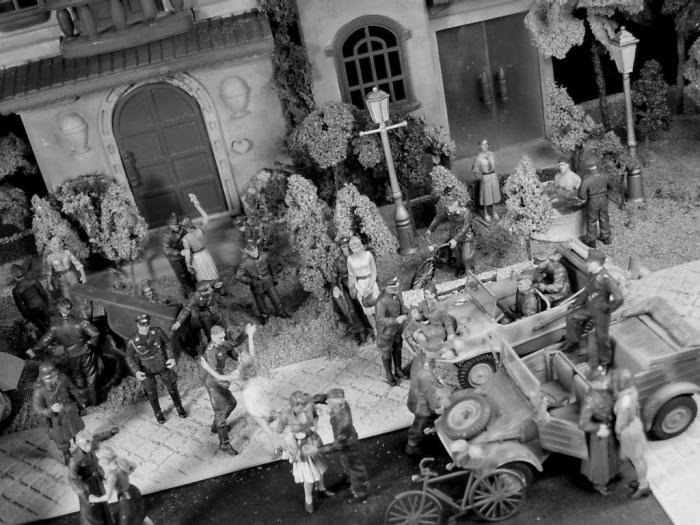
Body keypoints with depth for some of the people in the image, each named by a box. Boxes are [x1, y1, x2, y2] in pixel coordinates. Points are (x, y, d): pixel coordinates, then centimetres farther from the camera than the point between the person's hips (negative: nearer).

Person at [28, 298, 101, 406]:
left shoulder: (54, 327, -20)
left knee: (77, 378, 29)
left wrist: (33, 351, 9)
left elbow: (44, 341, -8)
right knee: (90, 378, 18)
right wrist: (90, 343, -8)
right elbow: (95, 334, -30)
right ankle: (93, 403, 33)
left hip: (73, 358, 2)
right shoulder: (81, 323, -28)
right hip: (87, 355, -2)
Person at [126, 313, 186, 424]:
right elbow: (130, 358, -11)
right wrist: (136, 372, -25)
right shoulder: (133, 342, -23)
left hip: (162, 366, 1)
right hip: (147, 371, -1)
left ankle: (179, 407, 46)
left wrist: (172, 357, -15)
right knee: (152, 393, 18)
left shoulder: (157, 332, -20)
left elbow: (167, 343, -4)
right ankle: (158, 413, 46)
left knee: (172, 388, 19)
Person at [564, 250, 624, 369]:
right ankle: (573, 343, 22)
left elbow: (619, 299, -31)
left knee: (601, 337, 0)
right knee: (571, 317, 5)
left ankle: (606, 360, 22)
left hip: (601, 311, -8)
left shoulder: (606, 279, -31)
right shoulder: (592, 274, -4)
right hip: (589, 307, 8)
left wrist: (607, 309, -15)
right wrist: (578, 302, 7)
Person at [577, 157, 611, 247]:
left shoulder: (586, 181, -29)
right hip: (603, 200, 4)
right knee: (604, 219, 22)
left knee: (592, 221, 15)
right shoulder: (604, 176, -17)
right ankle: (605, 238, 39)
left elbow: (581, 195, -25)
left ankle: (591, 241, 29)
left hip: (592, 202, -4)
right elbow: (610, 185, 4)